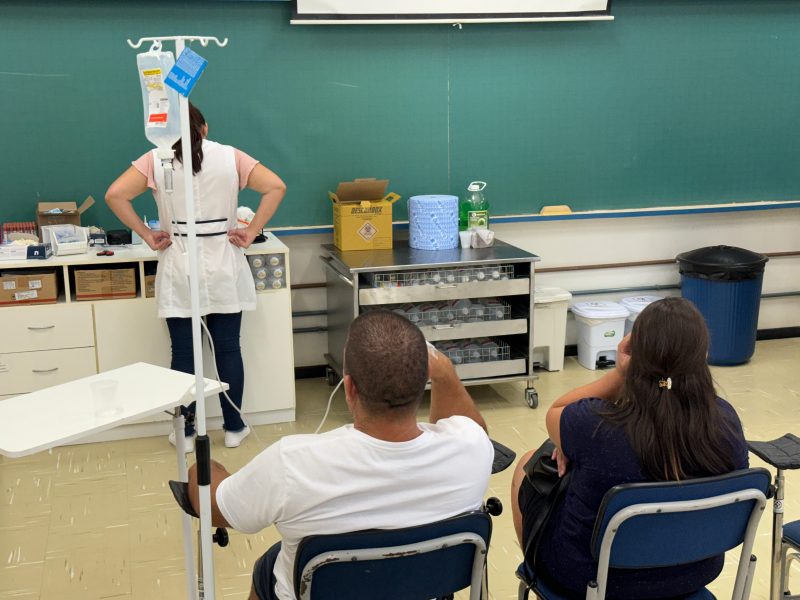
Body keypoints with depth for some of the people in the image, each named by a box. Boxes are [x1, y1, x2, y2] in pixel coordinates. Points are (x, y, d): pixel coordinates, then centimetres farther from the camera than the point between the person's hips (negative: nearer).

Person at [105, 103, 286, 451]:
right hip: (224, 270, 1)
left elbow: (115, 195, -9)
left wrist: (148, 237, -3)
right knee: (228, 349, 9)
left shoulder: (156, 160, 0)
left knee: (184, 353, 7)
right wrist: (250, 233, -2)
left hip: (180, 271, -1)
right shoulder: (230, 157, 1)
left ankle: (186, 432, 16)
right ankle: (234, 428, 18)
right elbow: (276, 187, -4)